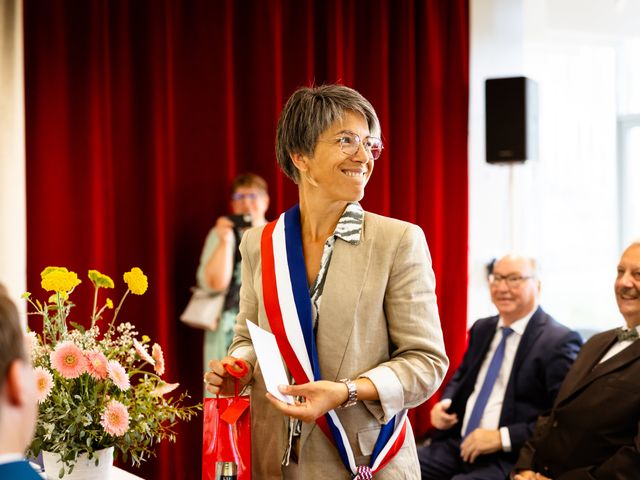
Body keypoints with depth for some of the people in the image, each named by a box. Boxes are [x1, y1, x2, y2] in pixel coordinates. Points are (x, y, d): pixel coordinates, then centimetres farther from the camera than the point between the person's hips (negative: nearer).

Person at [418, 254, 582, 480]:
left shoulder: (560, 342, -9)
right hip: (457, 444, 7)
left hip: (510, 459, -6)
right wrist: (445, 402, 7)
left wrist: (502, 437, -19)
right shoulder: (482, 329, 14)